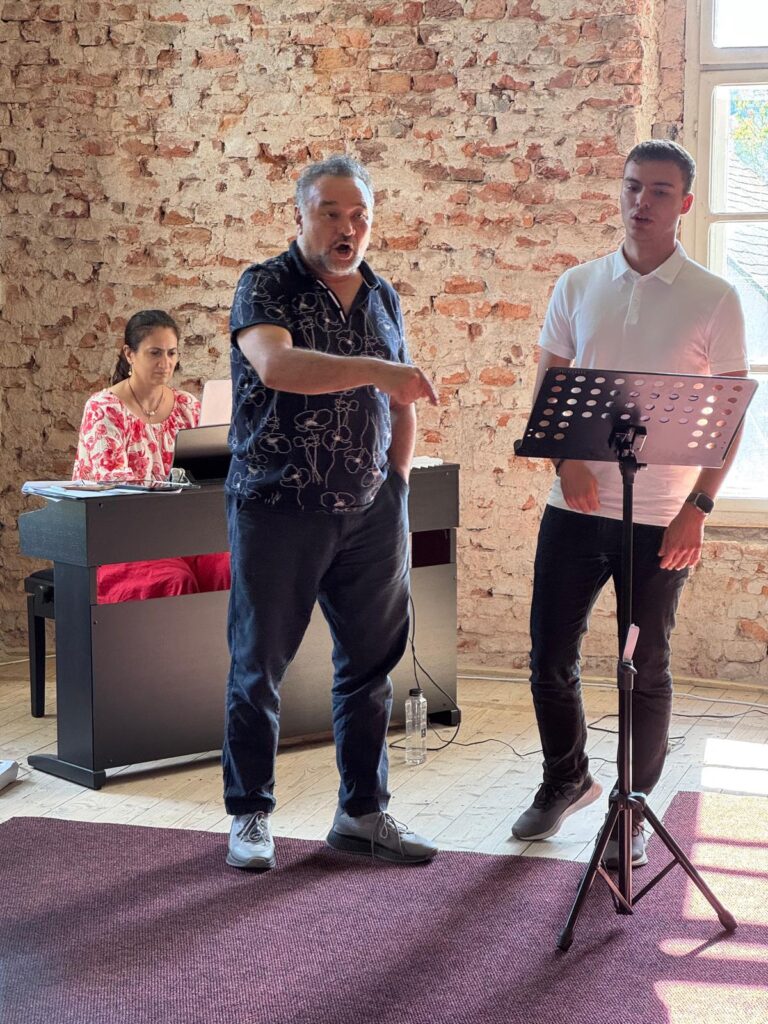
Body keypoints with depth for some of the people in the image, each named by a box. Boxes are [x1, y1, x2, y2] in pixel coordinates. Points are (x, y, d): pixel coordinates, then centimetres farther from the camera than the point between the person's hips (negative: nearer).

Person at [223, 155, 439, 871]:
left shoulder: (383, 298, 11)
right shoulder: (266, 287, -6)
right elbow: (274, 364, -27)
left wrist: (395, 483, 12)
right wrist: (375, 370, -36)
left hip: (369, 513, 5)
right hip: (278, 508, -5)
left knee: (371, 663, 8)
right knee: (258, 665, 3)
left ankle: (362, 813, 20)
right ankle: (249, 815, 17)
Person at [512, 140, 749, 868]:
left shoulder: (713, 301, -2)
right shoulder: (578, 287, 6)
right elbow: (547, 387, 8)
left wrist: (699, 507, -12)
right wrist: (566, 460, -10)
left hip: (660, 519, -3)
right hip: (576, 507, 3)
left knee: (647, 670, 5)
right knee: (549, 655, 8)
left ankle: (633, 814, 21)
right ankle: (566, 779, 32)